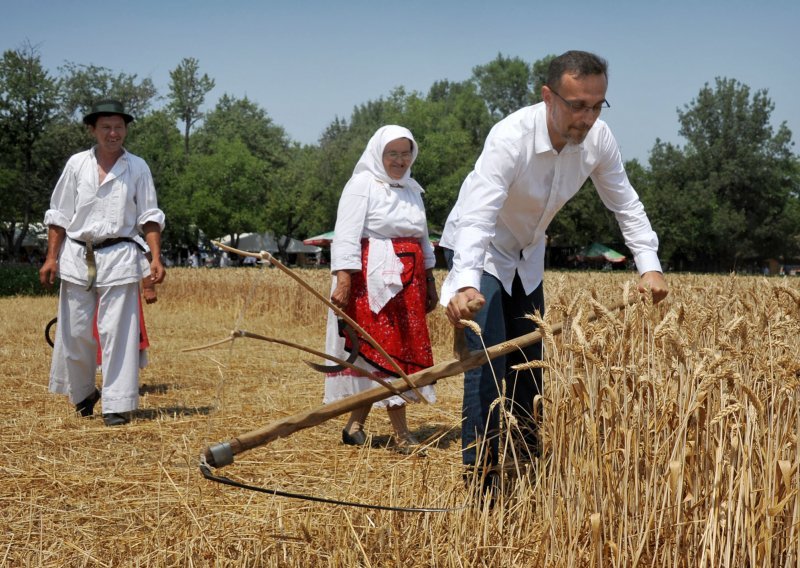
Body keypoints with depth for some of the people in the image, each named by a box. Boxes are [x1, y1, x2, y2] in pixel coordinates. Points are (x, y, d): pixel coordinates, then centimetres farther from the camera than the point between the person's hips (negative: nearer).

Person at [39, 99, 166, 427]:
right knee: (75, 331, 5)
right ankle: (83, 394, 27)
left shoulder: (137, 167, 4)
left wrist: (156, 258, -7)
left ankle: (118, 405, -1)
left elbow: (149, 216, 4)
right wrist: (51, 258, 4)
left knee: (117, 332, -6)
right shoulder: (76, 164, 7)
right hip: (77, 257, 2)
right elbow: (59, 215, 10)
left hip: (119, 257, -2)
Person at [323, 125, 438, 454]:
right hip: (373, 282, -8)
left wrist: (430, 283, 20)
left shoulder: (411, 190, 17)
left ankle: (355, 426, 17)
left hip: (407, 284, 8)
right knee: (386, 351, -9)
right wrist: (343, 282, -22)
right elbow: (346, 237, -13)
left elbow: (423, 240, 23)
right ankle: (401, 435, -8)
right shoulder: (363, 185, -5)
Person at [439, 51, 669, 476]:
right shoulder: (511, 138, -35)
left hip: (527, 257, 6)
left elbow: (626, 204, -4)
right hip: (478, 253, -6)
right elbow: (476, 217, -46)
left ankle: (527, 468, 26)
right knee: (487, 365, -16)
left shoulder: (597, 139, -18)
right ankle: (478, 473, -10)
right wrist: (465, 284, -60)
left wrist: (649, 265, -14)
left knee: (529, 366, 12)